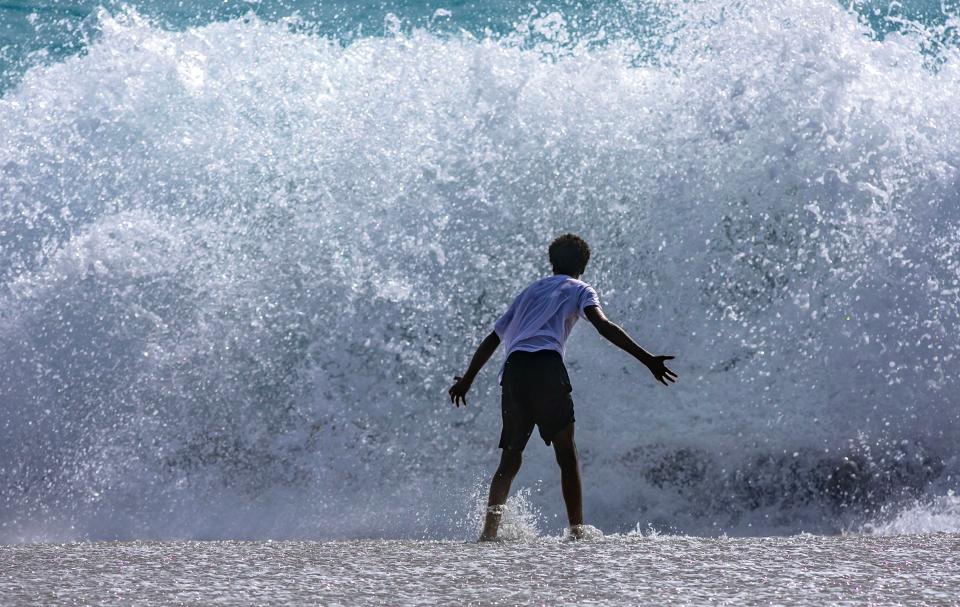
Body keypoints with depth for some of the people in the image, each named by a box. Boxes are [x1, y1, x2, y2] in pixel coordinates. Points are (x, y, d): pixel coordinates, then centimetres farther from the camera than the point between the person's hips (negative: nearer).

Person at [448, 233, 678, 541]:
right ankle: (576, 530, -8)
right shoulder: (579, 289, 18)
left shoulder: (530, 291, 33)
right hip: (546, 366, -4)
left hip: (513, 371, 4)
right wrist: (647, 359, -10)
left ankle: (489, 528, -4)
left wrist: (467, 379, 48)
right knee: (566, 453, 0)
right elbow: (604, 326, -2)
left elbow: (492, 339, 37)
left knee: (510, 458, 10)